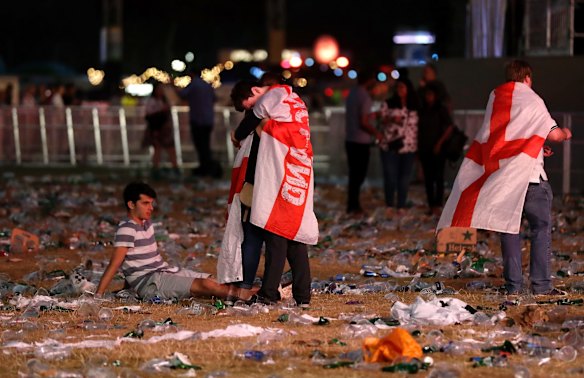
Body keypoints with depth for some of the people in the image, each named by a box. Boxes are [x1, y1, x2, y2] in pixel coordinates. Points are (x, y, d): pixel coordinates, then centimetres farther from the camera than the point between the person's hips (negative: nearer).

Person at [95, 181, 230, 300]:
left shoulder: (147, 224, 15)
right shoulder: (127, 229, -13)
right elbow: (114, 264, -18)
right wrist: (98, 295, -21)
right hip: (149, 284, -9)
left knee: (212, 282, 0)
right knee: (204, 285, -19)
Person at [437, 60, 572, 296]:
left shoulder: (495, 97, 12)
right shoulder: (531, 100, -4)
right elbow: (552, 133, -2)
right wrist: (564, 134, 20)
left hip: (500, 174, 5)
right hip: (529, 174, -5)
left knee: (509, 228, 8)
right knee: (541, 227, 1)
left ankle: (513, 284, 5)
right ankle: (541, 285, -5)